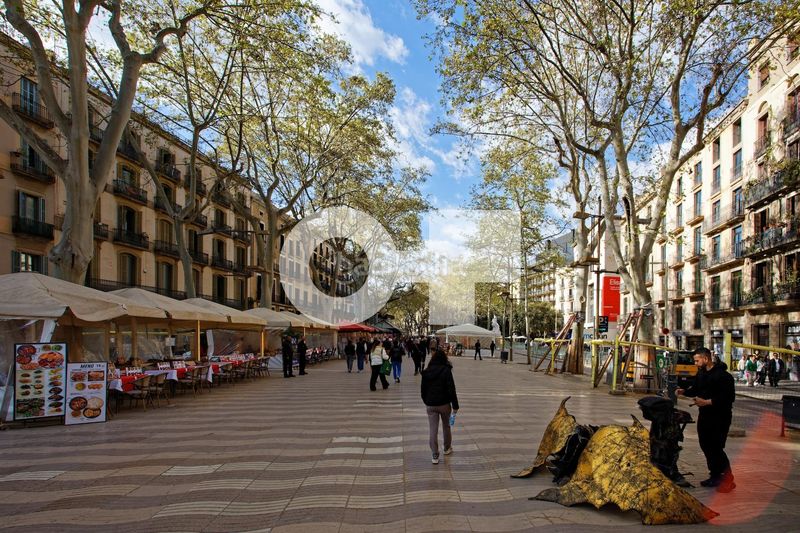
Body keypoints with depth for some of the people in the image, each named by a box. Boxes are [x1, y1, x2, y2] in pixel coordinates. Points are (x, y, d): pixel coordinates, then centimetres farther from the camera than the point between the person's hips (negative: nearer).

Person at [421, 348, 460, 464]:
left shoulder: (426, 372, 1)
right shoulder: (446, 371, -11)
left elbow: (423, 390, 8)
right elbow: (451, 389, -13)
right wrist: (455, 405, -7)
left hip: (430, 405, 2)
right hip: (444, 403, -2)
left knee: (432, 430, 3)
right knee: (446, 426, 20)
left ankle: (434, 456, 2)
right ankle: (447, 448, 37)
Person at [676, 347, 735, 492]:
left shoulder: (723, 375, -17)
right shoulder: (701, 373, 10)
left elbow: (729, 397, -22)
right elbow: (695, 389, 22)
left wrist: (707, 402, -23)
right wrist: (684, 391, 4)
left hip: (720, 417, -8)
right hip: (704, 415, 9)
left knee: (716, 448, -10)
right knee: (706, 446, 12)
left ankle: (727, 477, 5)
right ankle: (715, 476, 24)